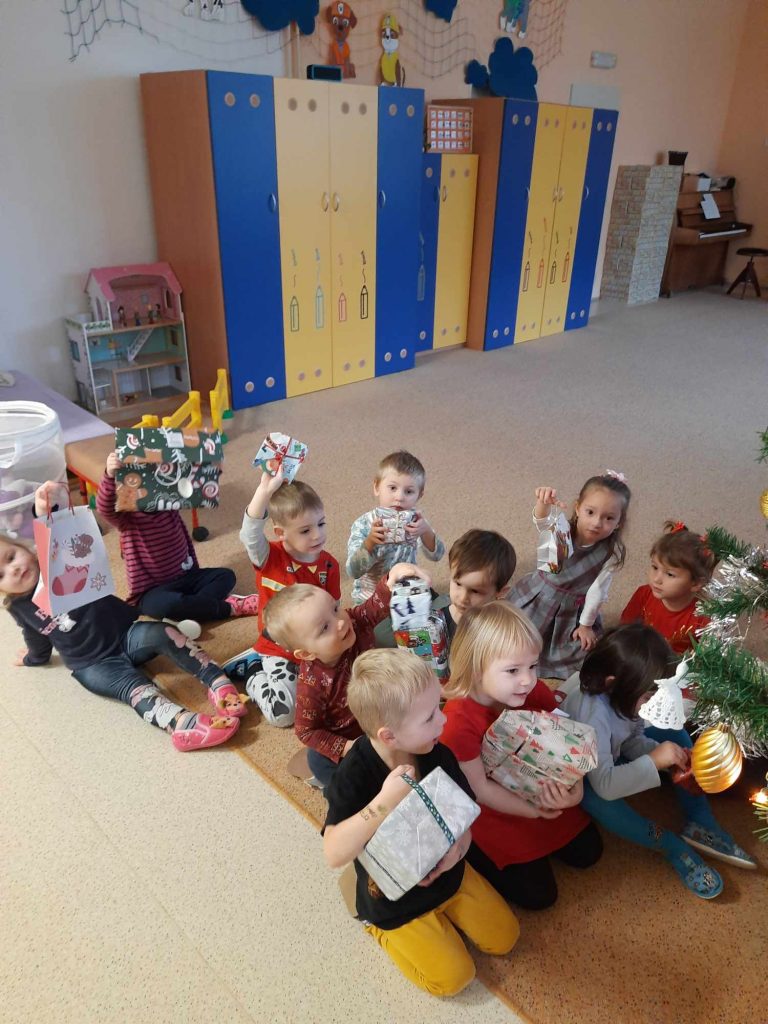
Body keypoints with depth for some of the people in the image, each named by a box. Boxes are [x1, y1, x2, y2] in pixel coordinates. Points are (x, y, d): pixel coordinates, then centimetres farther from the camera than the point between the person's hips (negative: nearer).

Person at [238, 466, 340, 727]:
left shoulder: (329, 565, -4)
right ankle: (256, 680, 12)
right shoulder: (269, 557, -14)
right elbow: (250, 534, -37)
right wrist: (265, 490, -50)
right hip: (280, 651, -3)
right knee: (282, 714, -20)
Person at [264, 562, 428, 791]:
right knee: (320, 764, -23)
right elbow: (306, 731, -19)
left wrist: (392, 579, -56)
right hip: (346, 737, -4)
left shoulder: (357, 621, -26)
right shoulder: (311, 685, -32)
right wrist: (345, 748, -28)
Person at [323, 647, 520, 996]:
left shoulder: (437, 753, -17)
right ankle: (384, 928, 16)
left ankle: (443, 910, 26)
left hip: (447, 874, 5)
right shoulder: (354, 775, -31)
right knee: (453, 977, -3)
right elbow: (334, 854, -37)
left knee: (504, 937, 8)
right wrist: (385, 802, -46)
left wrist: (459, 844, -25)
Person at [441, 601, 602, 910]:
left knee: (588, 853, 14)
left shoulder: (537, 692, -17)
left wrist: (575, 787, -27)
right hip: (496, 812, -5)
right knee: (537, 894, -2)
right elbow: (480, 790, -23)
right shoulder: (459, 720, -33)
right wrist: (532, 811, -21)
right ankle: (473, 852, 16)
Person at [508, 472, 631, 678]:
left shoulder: (611, 553, -19)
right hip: (538, 595, 0)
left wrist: (586, 625, -5)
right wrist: (544, 502, -66)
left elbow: (597, 590, -13)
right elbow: (541, 521, -43)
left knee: (580, 652, 1)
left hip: (572, 608, 0)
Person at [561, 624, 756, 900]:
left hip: (612, 755, 8)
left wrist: (670, 755, -21)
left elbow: (633, 741, -4)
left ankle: (700, 824, -3)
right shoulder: (592, 713, -40)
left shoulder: (621, 693, -19)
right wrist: (654, 760, -38)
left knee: (675, 734, 0)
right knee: (595, 797, -39)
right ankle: (672, 846, -18)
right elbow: (603, 785, -41)